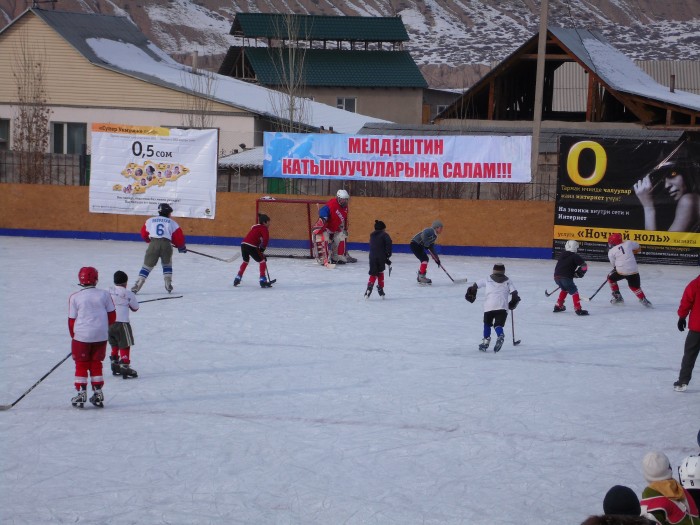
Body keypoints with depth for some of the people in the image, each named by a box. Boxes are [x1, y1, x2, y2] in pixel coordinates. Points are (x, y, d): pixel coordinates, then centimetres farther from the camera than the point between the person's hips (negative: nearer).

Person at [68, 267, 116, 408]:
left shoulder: (75, 297, -4)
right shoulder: (104, 294, 1)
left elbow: (72, 319, 0)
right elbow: (112, 315, 7)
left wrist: (73, 336, 13)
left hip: (81, 336, -2)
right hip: (101, 336, 2)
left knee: (81, 365, 8)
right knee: (96, 364, 14)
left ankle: (81, 395, 5)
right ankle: (98, 394, 14)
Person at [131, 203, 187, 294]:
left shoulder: (150, 221, 19)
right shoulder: (172, 222, 16)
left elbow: (144, 235, 25)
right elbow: (178, 236, 13)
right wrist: (181, 247, 31)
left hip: (153, 244, 0)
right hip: (166, 244, 0)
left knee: (147, 265, 8)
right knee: (167, 264, 25)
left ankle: (136, 286, -2)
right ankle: (168, 285, 18)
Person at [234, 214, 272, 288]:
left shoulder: (255, 227, 28)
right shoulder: (264, 228, 1)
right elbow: (266, 239, -12)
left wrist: (260, 249, 32)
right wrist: (262, 249, 0)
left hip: (243, 244, 8)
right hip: (251, 246, -8)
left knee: (245, 261, 30)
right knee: (262, 260, 3)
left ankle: (237, 278, 30)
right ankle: (263, 281, -3)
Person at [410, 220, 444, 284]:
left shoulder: (434, 236, 17)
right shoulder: (430, 231, -14)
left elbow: (432, 249, 21)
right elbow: (423, 235, -34)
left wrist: (436, 258, 19)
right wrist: (426, 245, -31)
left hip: (419, 246, 10)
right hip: (415, 244, -10)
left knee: (425, 259, 13)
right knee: (424, 258, -17)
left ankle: (420, 277, 22)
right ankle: (422, 276, -17)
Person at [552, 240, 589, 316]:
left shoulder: (562, 255, 20)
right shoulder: (575, 256, 0)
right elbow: (584, 266, -8)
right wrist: (579, 273, 8)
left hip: (556, 276, 7)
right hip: (566, 277, -7)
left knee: (565, 289, 29)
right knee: (574, 291, 0)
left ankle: (558, 306, 32)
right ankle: (578, 309, -9)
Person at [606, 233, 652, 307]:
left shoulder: (611, 252, 3)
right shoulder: (628, 243, 9)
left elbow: (614, 264, 7)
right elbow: (638, 248, 23)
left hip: (621, 271, -2)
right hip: (634, 271, 2)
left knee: (611, 278, 25)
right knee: (635, 287, 19)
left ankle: (617, 297, 25)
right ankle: (643, 300, 0)